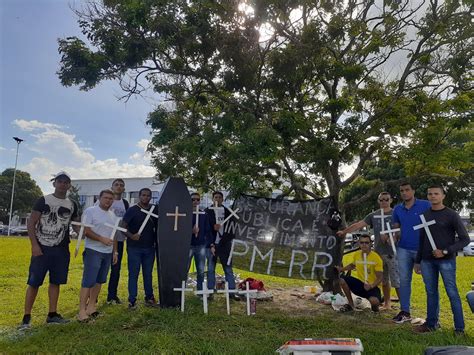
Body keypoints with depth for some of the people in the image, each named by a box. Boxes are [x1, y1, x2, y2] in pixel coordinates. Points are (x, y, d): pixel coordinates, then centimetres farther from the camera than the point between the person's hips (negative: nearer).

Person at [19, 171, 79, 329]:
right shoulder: (43, 201, -3)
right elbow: (31, 223, -5)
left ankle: (52, 314, 21)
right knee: (34, 282, -2)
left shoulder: (72, 205, 8)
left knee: (55, 282, 10)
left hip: (62, 250, 4)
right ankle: (26, 317, 9)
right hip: (42, 248, -4)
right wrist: (34, 245, -13)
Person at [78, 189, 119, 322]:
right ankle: (82, 311, -2)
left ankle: (91, 306, 21)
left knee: (99, 281, 11)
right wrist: (102, 239, -22)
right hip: (93, 251, -7)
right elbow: (86, 231, -14)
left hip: (108, 253, 7)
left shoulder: (113, 215, 14)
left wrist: (115, 251, 14)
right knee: (88, 281, -8)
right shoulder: (90, 211, -7)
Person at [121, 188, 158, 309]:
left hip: (149, 248, 3)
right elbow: (123, 226, -9)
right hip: (134, 248, -3)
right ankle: (132, 301, 11)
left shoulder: (154, 210, 6)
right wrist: (131, 236, -24)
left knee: (148, 274, 12)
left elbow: (157, 227, 16)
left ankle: (149, 298, 22)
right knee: (133, 274, 2)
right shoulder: (132, 210, -4)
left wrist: (156, 242, 5)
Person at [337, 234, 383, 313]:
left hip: (372, 286, -5)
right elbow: (352, 265, 23)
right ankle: (351, 304, 3)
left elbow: (380, 277, -17)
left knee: (374, 301, -35)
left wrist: (371, 286, -33)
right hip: (359, 282, 5)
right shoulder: (356, 254, -2)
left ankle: (375, 305, 8)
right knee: (342, 280, -17)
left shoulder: (376, 258, -17)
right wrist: (342, 269, 9)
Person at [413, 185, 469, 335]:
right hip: (427, 261, 4)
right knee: (431, 293, 10)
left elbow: (465, 239, -3)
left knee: (452, 293, -3)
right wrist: (418, 261, 15)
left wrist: (445, 251, -13)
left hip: (446, 261, -4)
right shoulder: (425, 215, 12)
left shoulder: (451, 215, -2)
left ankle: (459, 328, 6)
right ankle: (431, 324, 19)